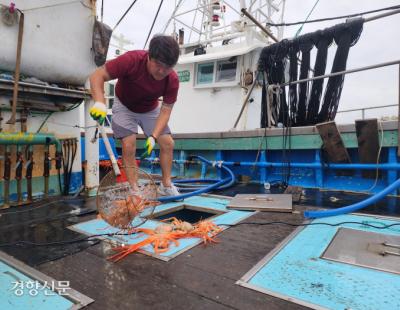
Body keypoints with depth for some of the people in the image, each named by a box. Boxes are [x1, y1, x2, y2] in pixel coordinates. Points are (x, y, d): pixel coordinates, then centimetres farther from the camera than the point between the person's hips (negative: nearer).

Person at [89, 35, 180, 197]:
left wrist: (153, 137, -35)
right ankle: (134, 189, -5)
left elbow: (165, 110, -23)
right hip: (124, 106, -2)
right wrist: (100, 103, -48)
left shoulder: (172, 80, -27)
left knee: (168, 143, -4)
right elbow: (97, 76, -31)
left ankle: (166, 185, 11)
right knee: (129, 145, -16)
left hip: (151, 110, 3)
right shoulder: (131, 60, -35)